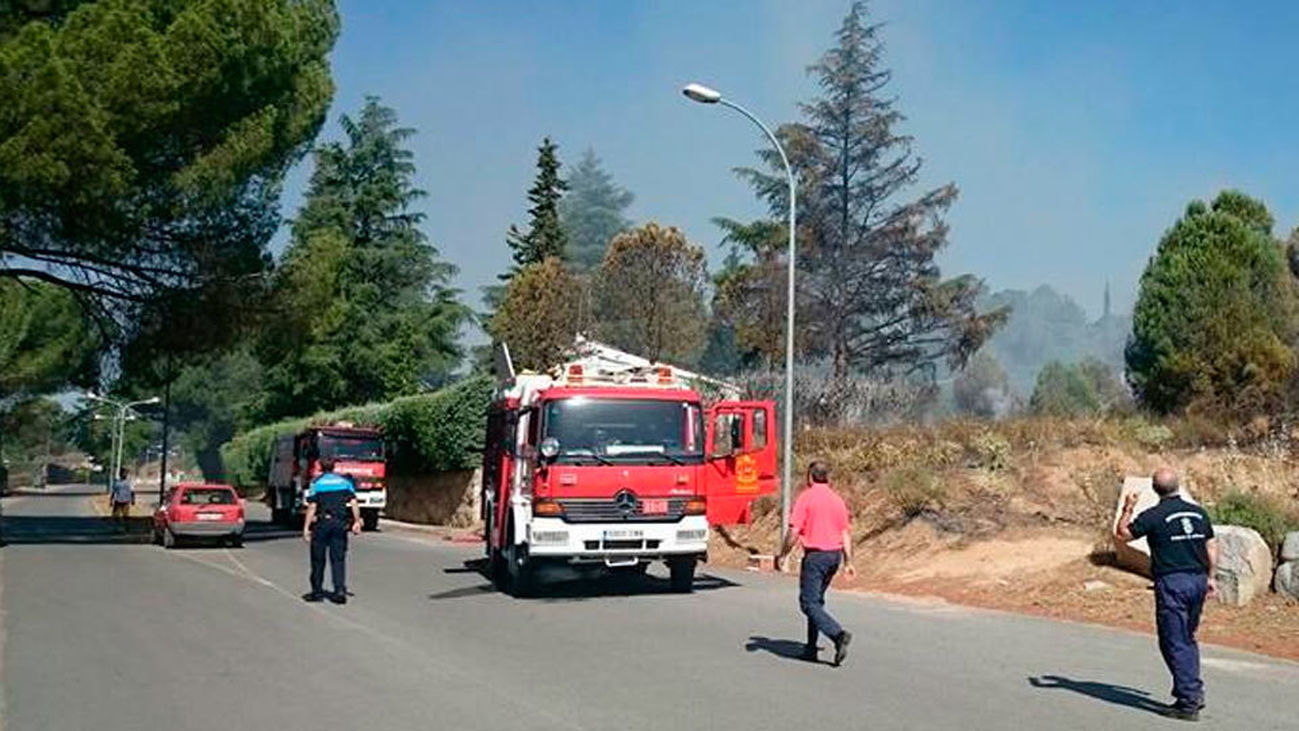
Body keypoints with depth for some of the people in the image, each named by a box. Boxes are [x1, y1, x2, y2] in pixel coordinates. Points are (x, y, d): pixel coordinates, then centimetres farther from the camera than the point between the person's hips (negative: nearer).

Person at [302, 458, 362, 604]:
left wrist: (306, 527, -5)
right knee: (338, 558, 3)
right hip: (340, 523, 2)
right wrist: (357, 522, 5)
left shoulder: (316, 483, 0)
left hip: (322, 522, -2)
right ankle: (340, 590, -7)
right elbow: (354, 503, 1)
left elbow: (312, 507, -6)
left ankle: (317, 591, 13)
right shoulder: (345, 481, 8)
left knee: (318, 558, 8)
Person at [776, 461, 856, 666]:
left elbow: (794, 531, -14)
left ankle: (839, 634, -24)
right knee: (817, 600, 18)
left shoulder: (806, 497, -8)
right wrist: (848, 562, 10)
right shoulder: (837, 499, 10)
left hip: (815, 555, -7)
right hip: (835, 554, 7)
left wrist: (782, 556, -6)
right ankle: (811, 648, 19)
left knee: (809, 603, -5)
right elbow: (846, 533, 8)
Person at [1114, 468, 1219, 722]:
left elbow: (1121, 534, 0)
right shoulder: (1199, 513, 8)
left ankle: (1189, 703, -1)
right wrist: (1210, 577, 21)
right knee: (1187, 639, 20)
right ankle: (1194, 691, 18)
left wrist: (1128, 508, 11)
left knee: (1175, 644, 0)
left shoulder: (1154, 516, -9)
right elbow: (1212, 547, 12)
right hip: (1198, 580, 6)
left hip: (1172, 583, -6)